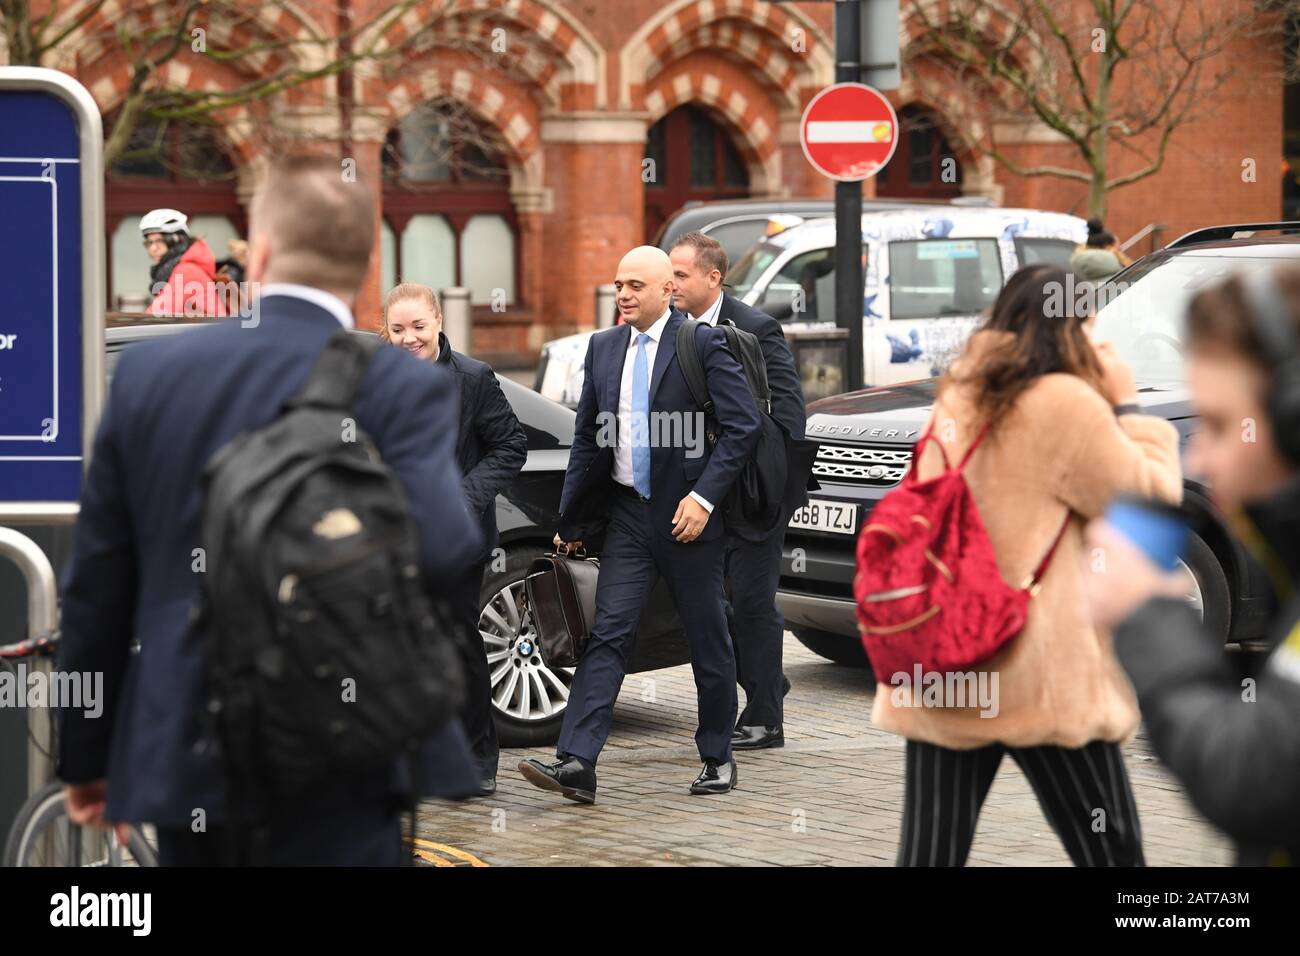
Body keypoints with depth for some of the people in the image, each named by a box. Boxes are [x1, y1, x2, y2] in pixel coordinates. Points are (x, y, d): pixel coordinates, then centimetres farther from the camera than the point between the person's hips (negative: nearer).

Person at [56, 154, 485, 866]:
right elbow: (439, 547, -22)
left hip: (180, 756, 4)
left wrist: (86, 753, 17)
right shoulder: (404, 387, -8)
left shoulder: (149, 372, 4)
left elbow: (96, 584, 7)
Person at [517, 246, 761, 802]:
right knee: (607, 635, -6)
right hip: (627, 515, 4)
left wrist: (703, 496, -17)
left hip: (688, 515, -4)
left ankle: (718, 759, 22)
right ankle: (576, 764, -15)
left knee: (708, 642, 7)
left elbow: (743, 426, -10)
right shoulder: (603, 348, 9)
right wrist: (572, 519, 14)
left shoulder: (703, 344, -7)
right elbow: (587, 438, 15)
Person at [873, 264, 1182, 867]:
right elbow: (1150, 500, -3)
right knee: (1109, 850, 5)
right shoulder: (1066, 404, -10)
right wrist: (1125, 405, 6)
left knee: (930, 854, 4)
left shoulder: (957, 399, 11)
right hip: (1038, 681, -6)